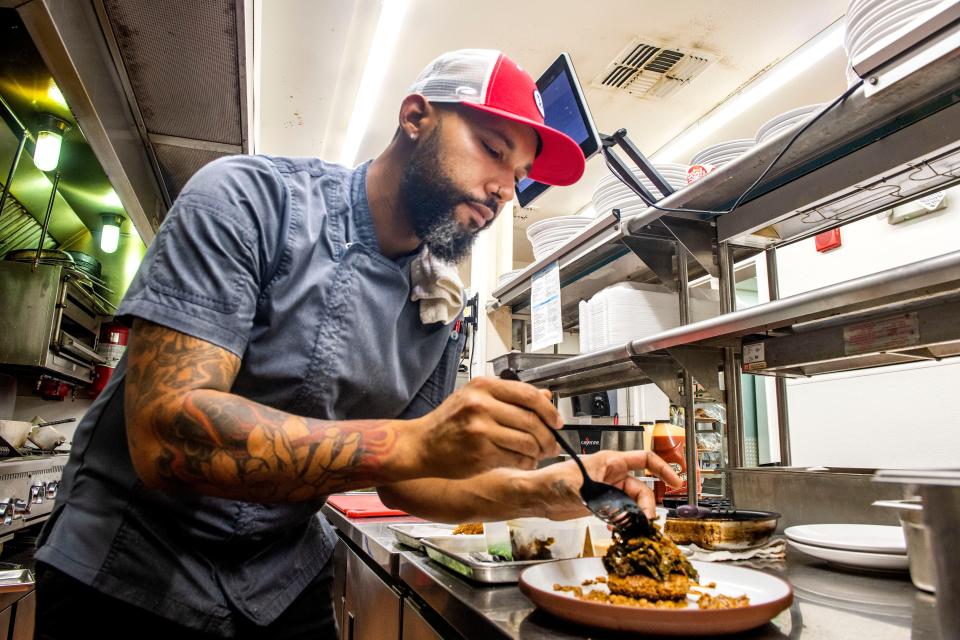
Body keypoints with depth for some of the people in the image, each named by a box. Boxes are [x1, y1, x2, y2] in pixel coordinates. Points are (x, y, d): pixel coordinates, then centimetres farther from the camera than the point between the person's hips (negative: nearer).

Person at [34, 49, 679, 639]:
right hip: (130, 573, -4)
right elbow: (163, 432, -29)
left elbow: (402, 482, 2)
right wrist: (417, 443, -37)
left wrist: (536, 490, -14)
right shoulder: (251, 197, -20)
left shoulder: (439, 312, -3)